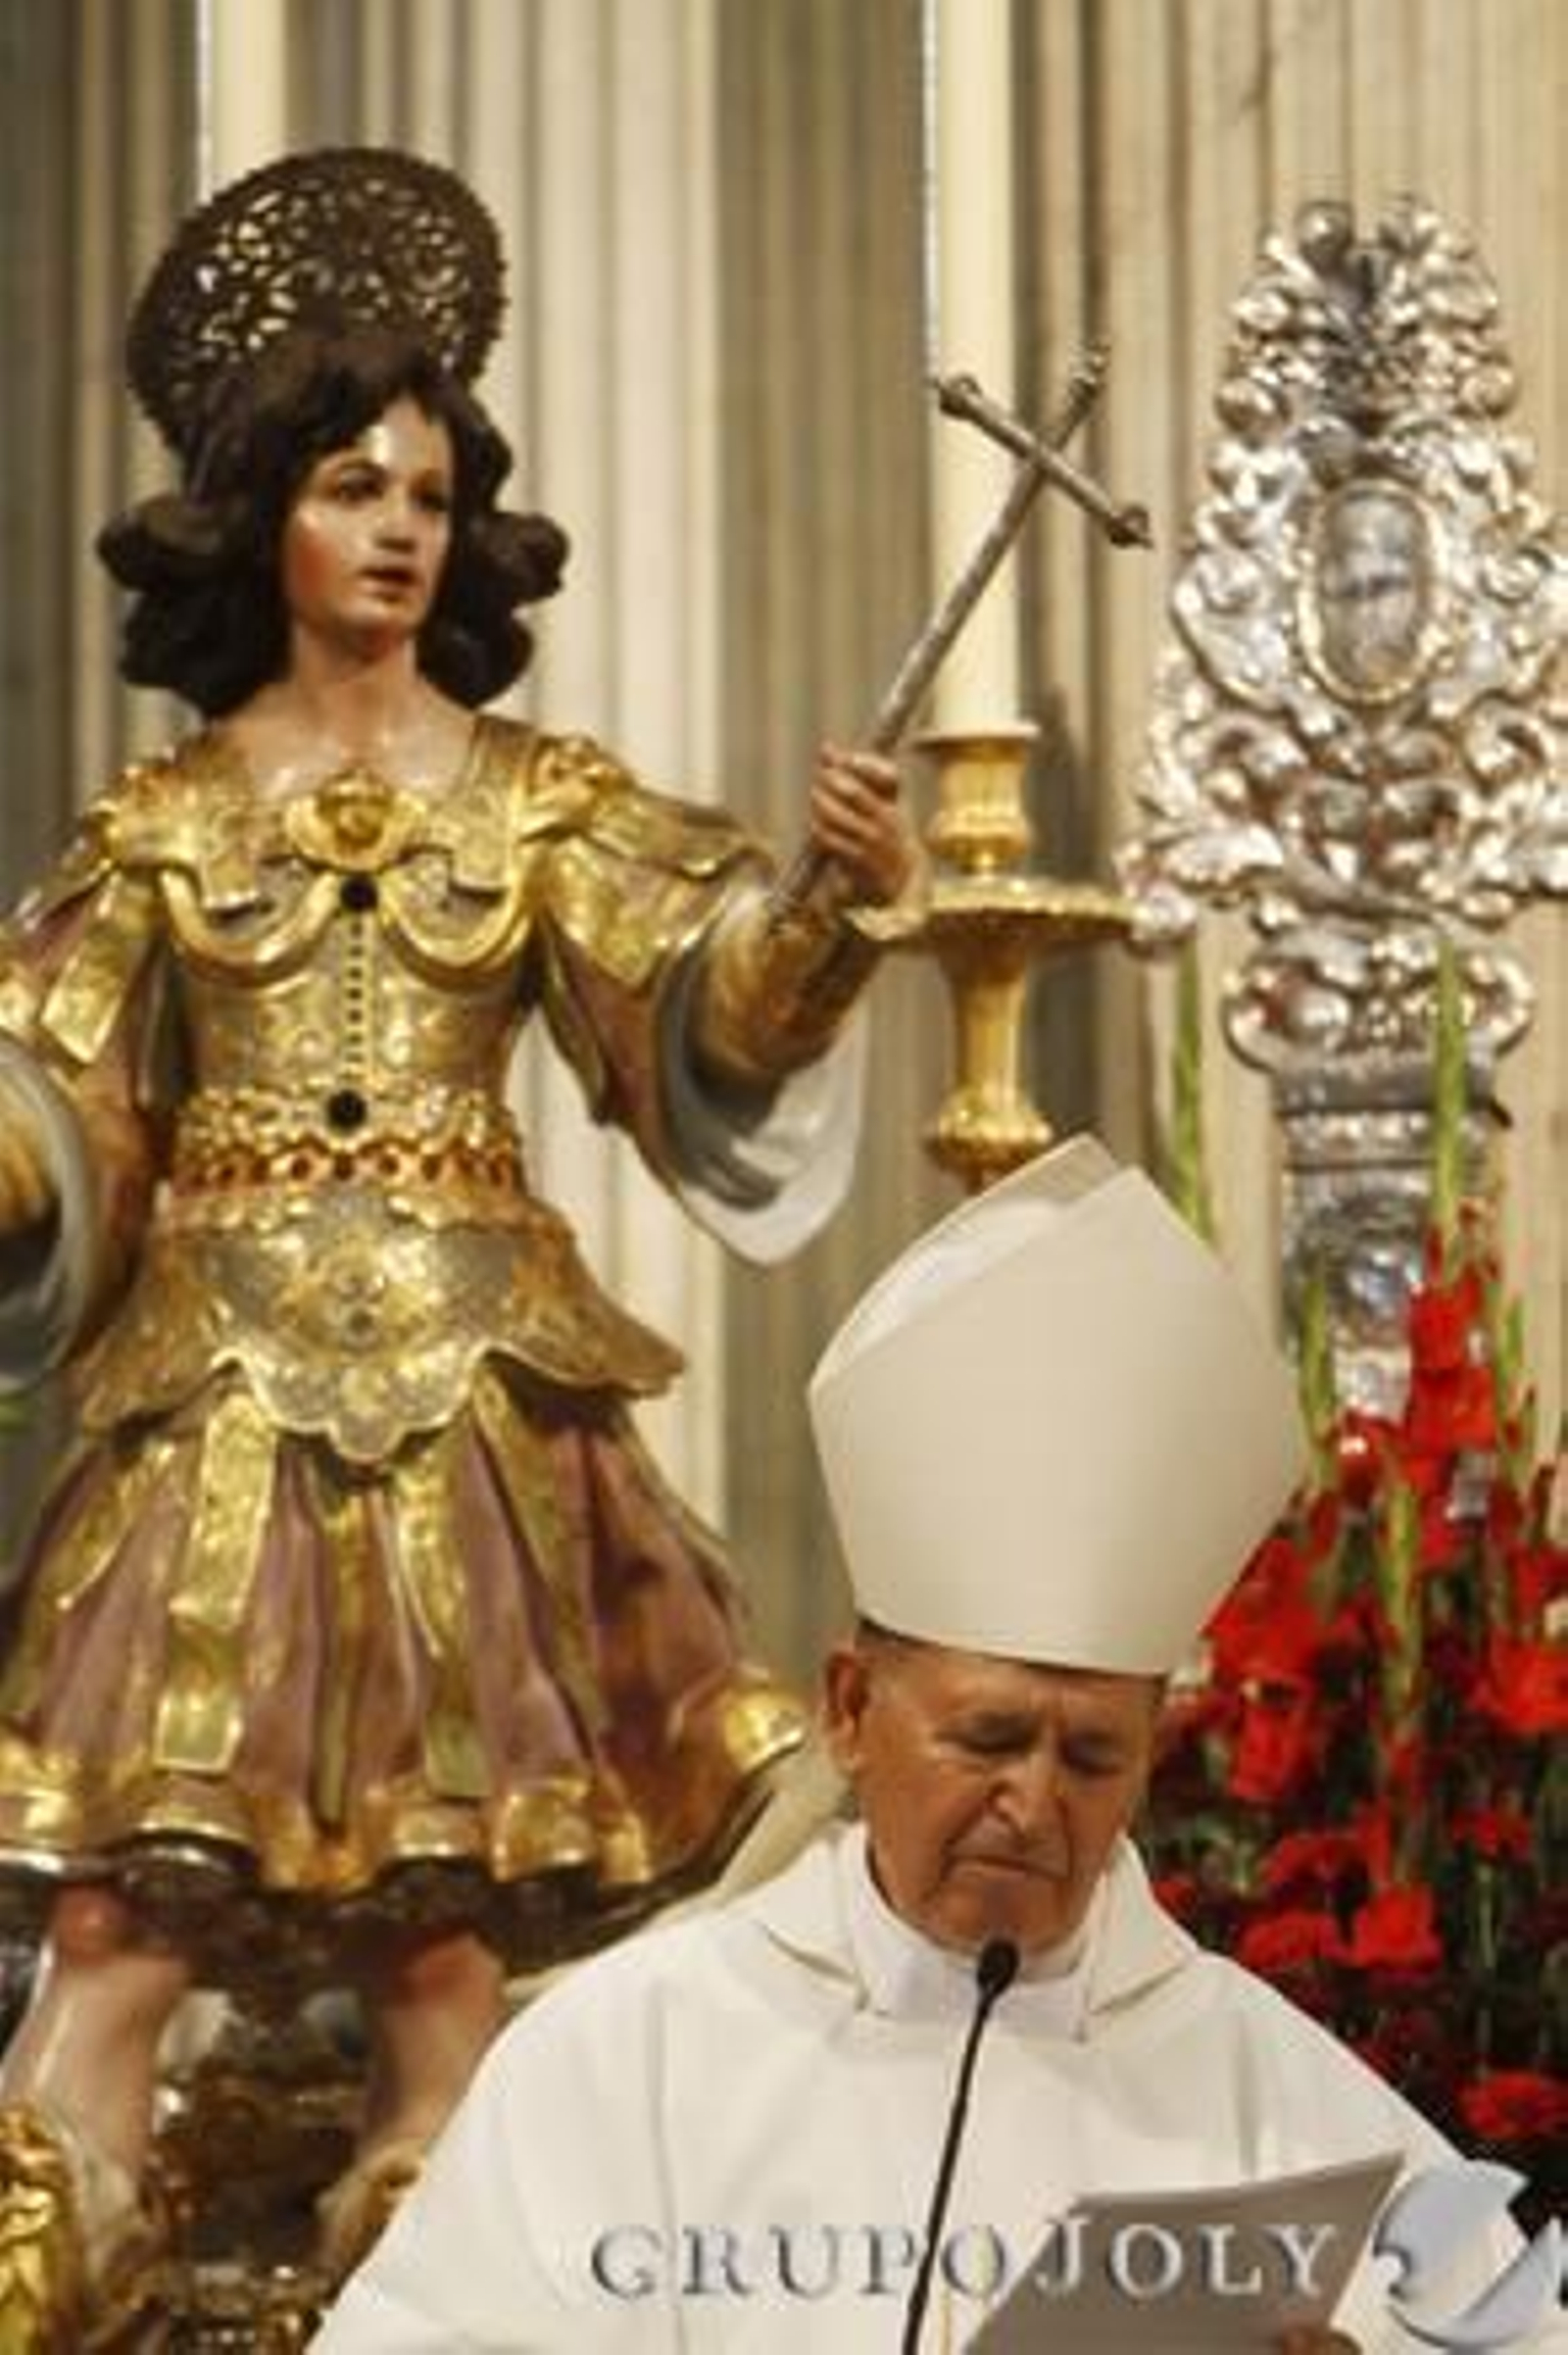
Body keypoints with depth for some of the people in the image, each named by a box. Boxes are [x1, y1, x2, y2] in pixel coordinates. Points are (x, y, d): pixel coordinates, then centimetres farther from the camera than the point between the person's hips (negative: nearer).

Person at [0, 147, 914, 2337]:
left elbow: (702, 1003, -7)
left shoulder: (541, 799, 8)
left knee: (449, 1894, 0)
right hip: (219, 1363, 0)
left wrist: (824, 903, -26)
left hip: (464, 1363, 0)